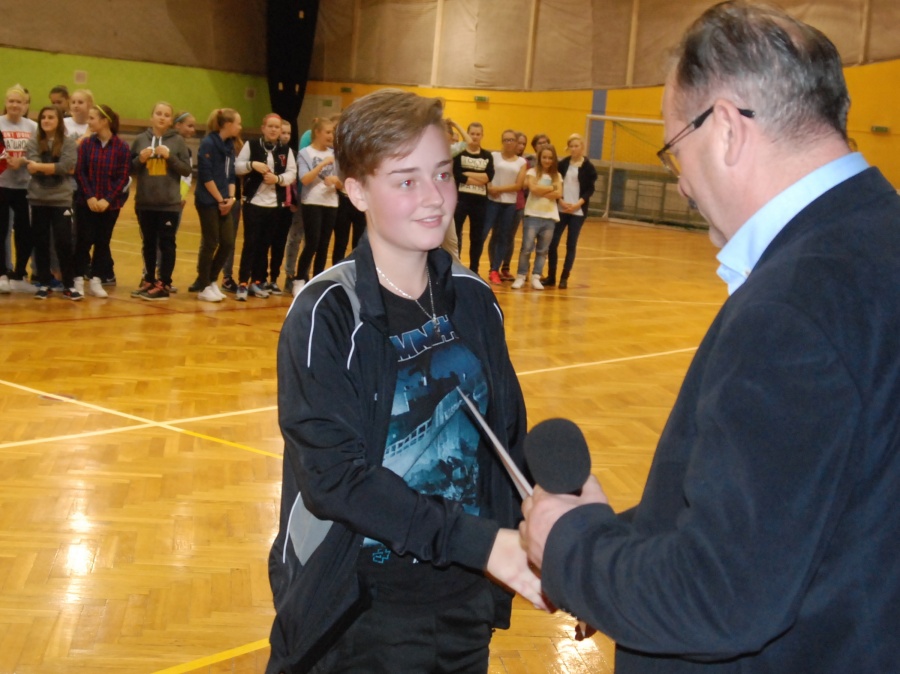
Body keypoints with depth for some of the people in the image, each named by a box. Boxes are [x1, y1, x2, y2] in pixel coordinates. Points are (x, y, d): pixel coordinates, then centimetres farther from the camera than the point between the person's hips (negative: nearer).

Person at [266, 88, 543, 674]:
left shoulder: (474, 300, 1)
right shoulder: (327, 314, -14)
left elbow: (508, 436, 7)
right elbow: (332, 475, -20)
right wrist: (474, 540, -25)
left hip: (465, 602, 5)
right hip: (358, 610, -4)